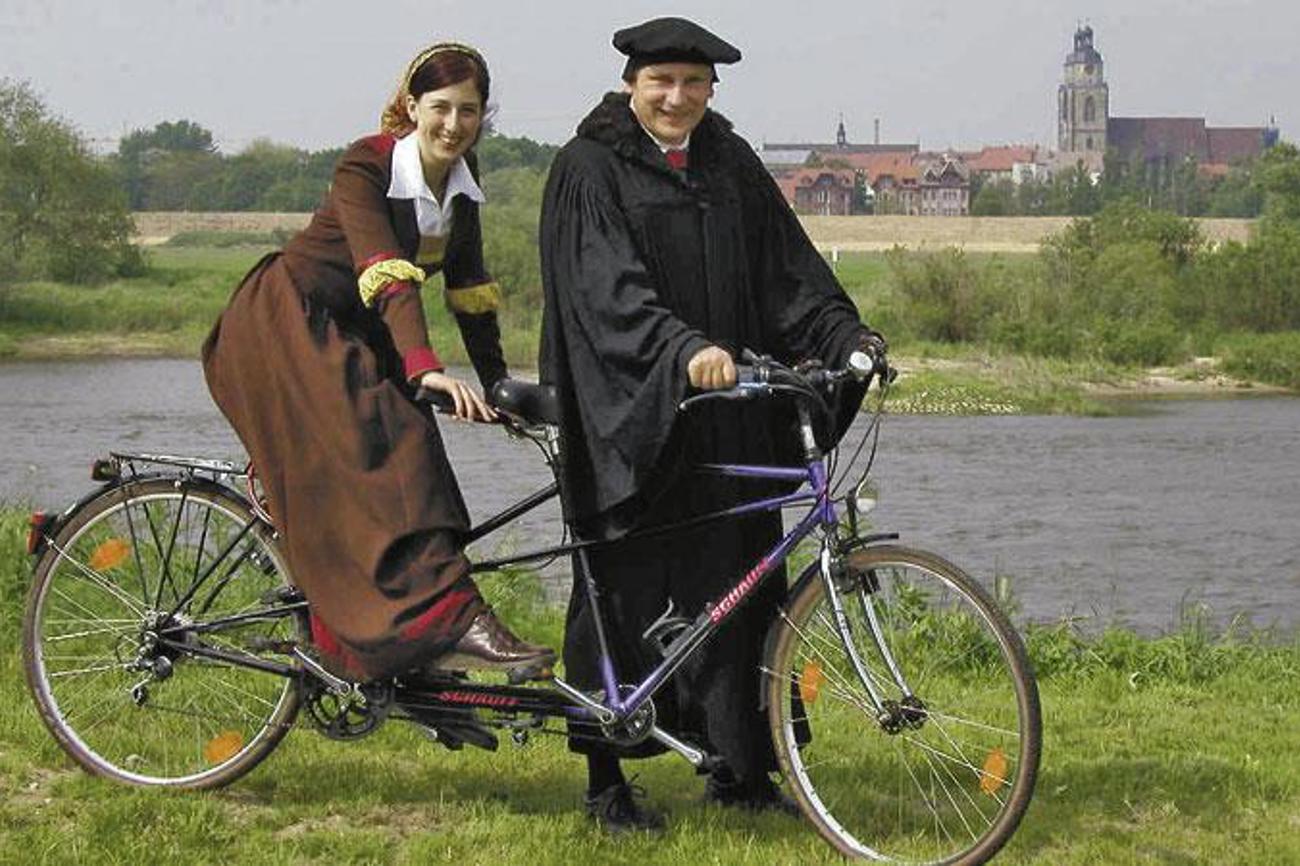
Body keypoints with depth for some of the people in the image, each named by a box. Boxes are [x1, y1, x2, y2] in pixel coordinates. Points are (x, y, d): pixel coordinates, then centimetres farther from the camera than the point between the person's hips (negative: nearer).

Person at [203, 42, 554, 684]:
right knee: (388, 442, -28)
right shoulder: (366, 168, -21)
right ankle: (453, 620, -39)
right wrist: (425, 369, -46)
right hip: (283, 325, -9)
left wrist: (498, 386, 3)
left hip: (349, 340, 9)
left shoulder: (461, 185, 2)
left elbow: (471, 293, 8)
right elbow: (388, 277, -34)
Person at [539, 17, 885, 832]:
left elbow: (789, 272, 9)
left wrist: (848, 335, -8)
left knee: (732, 589, 5)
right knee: (624, 592, 0)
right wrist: (682, 350, -32)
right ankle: (606, 777, 9)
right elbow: (609, 291, -17)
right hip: (630, 419, -5)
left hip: (728, 419, 5)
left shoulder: (733, 167, 13)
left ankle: (739, 766, 14)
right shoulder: (589, 169, -4)